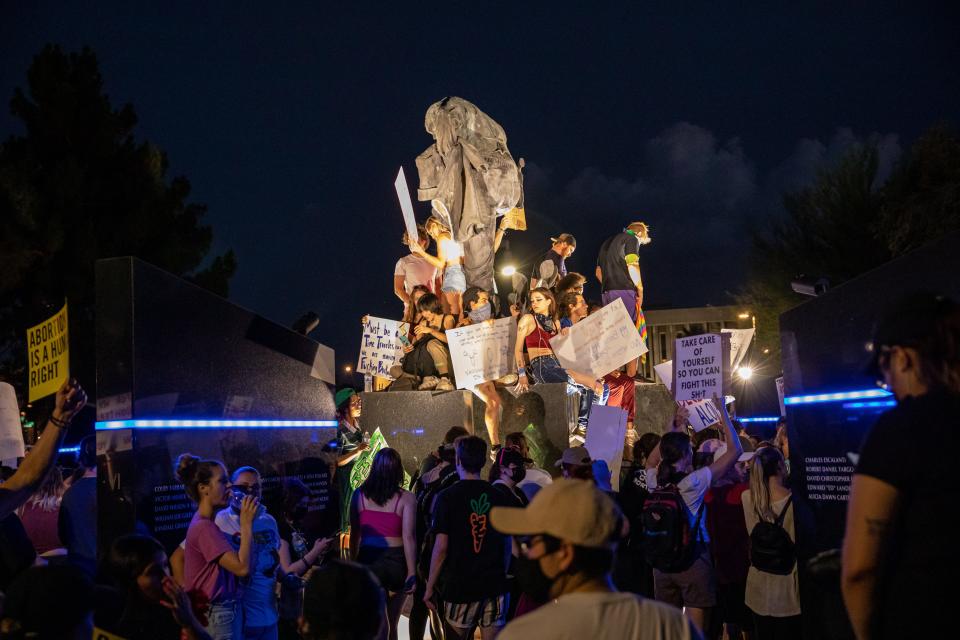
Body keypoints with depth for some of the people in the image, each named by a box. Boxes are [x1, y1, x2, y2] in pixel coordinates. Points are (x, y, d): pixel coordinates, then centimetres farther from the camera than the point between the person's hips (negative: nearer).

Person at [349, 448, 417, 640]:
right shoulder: (405, 498, -7)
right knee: (391, 624, 16)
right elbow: (408, 537, -10)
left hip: (368, 560, 1)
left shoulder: (360, 494, 0)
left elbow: (354, 535, 4)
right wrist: (412, 573, -7)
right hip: (396, 561, -1)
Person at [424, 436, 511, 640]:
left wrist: (429, 587, -3)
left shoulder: (447, 497, -8)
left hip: (459, 586, -3)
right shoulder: (498, 496, 3)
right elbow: (507, 544, 10)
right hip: (494, 584, 3)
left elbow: (441, 547, -10)